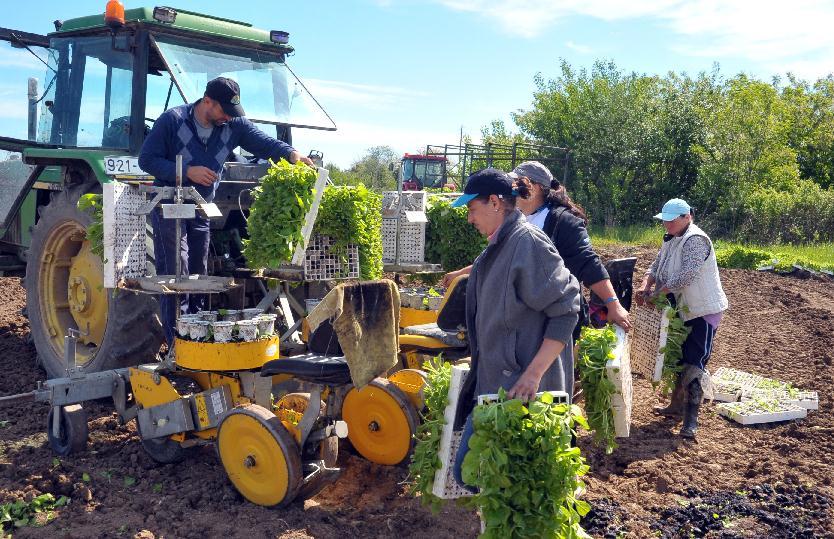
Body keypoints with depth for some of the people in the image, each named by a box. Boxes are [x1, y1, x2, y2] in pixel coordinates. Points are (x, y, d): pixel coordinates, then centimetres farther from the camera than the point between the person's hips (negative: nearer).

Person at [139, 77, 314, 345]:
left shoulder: (234, 125, -3)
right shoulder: (172, 120, -15)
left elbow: (264, 143, -10)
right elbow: (146, 160, -14)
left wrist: (291, 153, -31)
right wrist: (187, 171, -25)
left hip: (202, 211, 5)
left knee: (199, 277, 10)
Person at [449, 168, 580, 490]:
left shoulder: (528, 242, -14)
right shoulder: (498, 247, 14)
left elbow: (565, 311, -19)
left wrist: (533, 373, -23)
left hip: (521, 389, -9)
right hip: (492, 382, 9)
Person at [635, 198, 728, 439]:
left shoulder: (695, 240, -20)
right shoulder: (670, 240, 10)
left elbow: (685, 276, -28)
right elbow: (656, 267, 10)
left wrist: (656, 294, -22)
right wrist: (645, 286, -10)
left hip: (704, 310, -10)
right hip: (684, 310, 10)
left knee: (694, 363, -11)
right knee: (680, 358, 19)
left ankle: (691, 420, -9)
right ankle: (677, 405, 33)